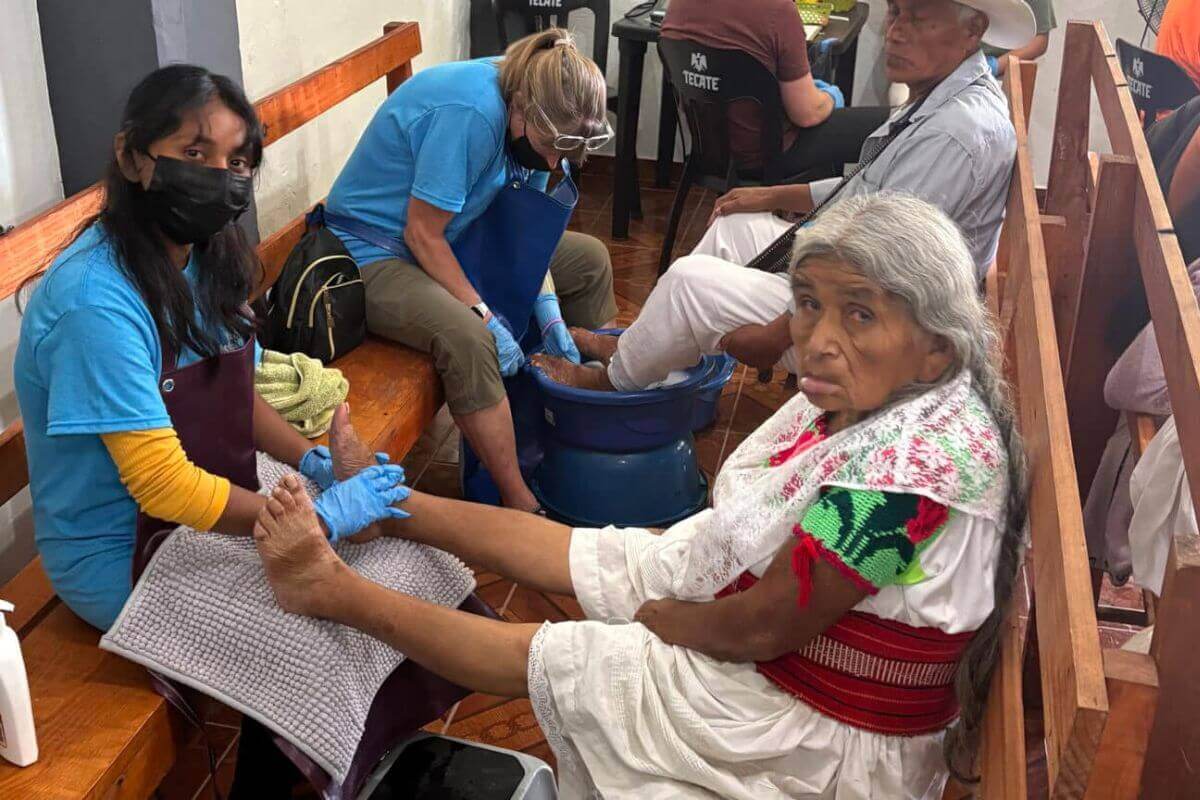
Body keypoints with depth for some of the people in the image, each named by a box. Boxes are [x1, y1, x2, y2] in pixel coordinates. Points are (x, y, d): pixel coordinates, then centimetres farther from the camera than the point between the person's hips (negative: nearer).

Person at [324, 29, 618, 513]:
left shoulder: (533, 115, -5)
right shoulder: (469, 114, -31)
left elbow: (521, 220, 3)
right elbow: (422, 234, -26)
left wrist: (548, 309, -6)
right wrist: (486, 317, -25)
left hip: (454, 237, 9)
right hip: (372, 251, -9)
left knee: (590, 260, 10)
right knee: (467, 340, -37)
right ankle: (521, 506, -25)